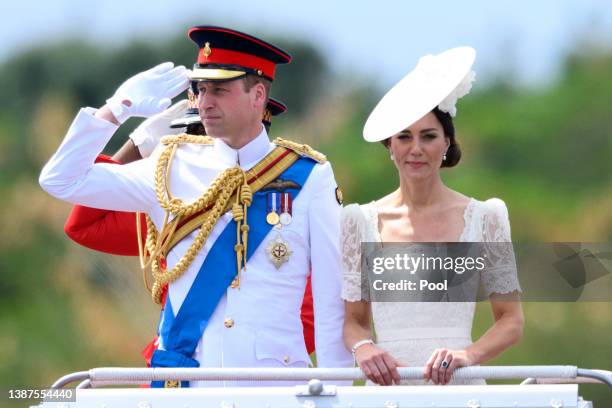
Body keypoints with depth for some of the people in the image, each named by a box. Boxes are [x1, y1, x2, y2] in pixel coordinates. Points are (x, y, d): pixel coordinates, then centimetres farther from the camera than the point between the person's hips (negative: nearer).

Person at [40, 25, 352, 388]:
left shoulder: (309, 176, 2)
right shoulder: (173, 169, 8)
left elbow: (332, 294, 2)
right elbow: (61, 181, 7)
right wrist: (118, 109, 0)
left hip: (275, 384, -2)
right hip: (186, 383, 2)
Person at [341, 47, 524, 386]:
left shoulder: (483, 218, 8)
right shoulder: (361, 221, 11)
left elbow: (511, 321, 8)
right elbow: (354, 320, 14)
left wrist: (467, 355, -10)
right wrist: (363, 348, -8)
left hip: (459, 386, -1)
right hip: (388, 387, 1)